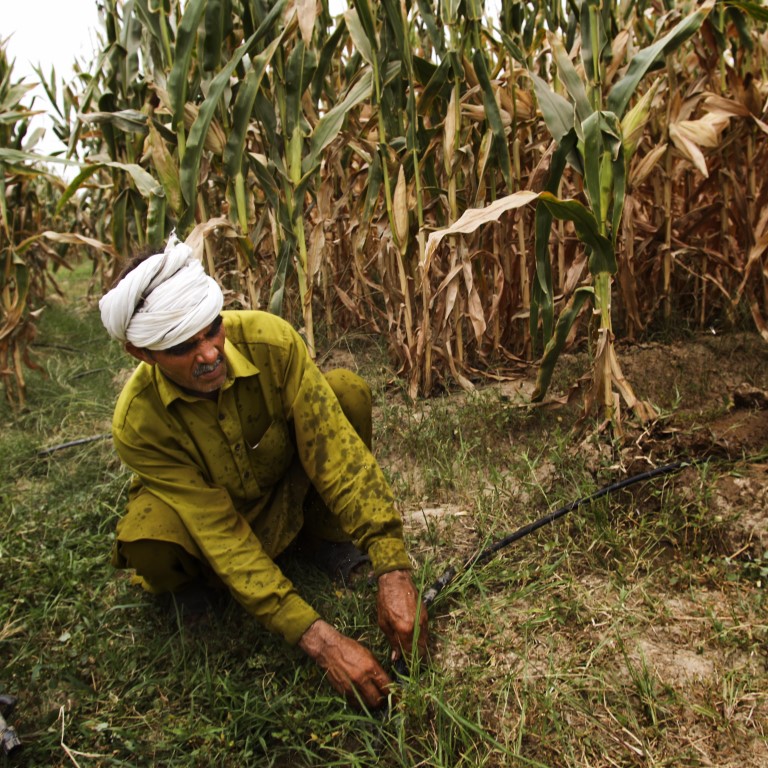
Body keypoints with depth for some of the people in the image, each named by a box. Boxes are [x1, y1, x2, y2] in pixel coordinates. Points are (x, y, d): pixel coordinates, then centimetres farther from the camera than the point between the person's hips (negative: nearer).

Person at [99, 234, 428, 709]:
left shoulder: (270, 341, -30)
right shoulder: (139, 423, -32)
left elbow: (336, 449, -32)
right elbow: (221, 536, -33)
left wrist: (393, 574, -38)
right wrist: (320, 640, -39)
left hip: (288, 486, 2)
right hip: (203, 514, -2)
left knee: (347, 393, -25)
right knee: (147, 548, -37)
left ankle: (319, 534, -1)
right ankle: (199, 583, 2)